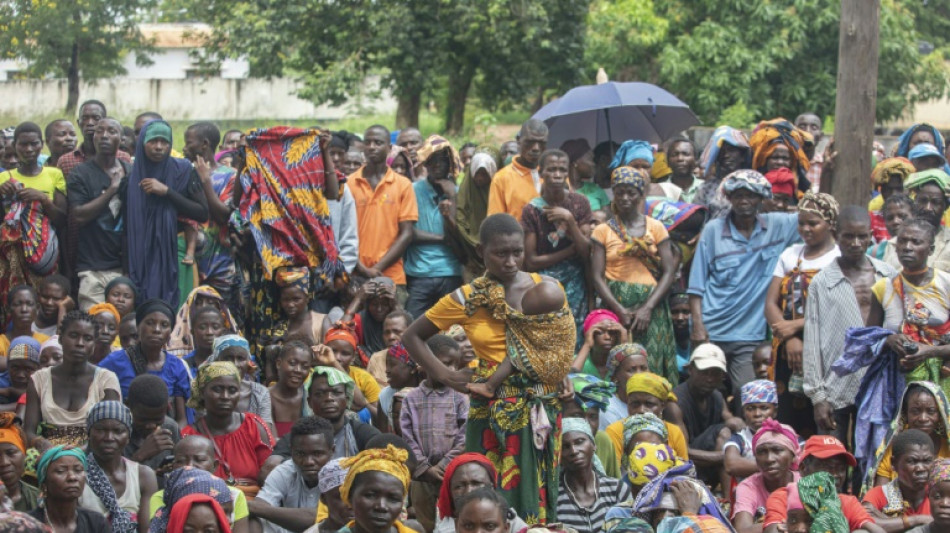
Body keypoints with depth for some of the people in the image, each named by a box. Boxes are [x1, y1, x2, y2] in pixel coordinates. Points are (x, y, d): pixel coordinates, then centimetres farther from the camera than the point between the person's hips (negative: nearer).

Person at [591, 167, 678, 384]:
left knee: (652, 367, -4)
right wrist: (620, 310, -14)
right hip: (616, 306, 0)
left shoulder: (656, 228, 8)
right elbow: (597, 277, 0)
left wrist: (647, 308, -11)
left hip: (652, 310, 0)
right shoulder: (603, 231, 7)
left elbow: (668, 272, 2)